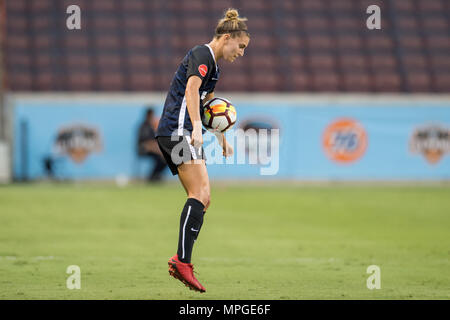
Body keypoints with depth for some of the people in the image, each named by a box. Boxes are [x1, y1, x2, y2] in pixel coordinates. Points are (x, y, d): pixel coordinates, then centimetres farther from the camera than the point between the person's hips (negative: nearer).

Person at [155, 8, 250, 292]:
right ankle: (183, 261, -24)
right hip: (179, 130, -10)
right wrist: (196, 127, -34)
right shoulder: (202, 54, -8)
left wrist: (221, 138, 41)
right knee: (200, 195, -18)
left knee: (202, 200, 6)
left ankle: (180, 261, 3)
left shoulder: (213, 66, 23)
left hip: (172, 135, 10)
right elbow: (191, 89, -24)